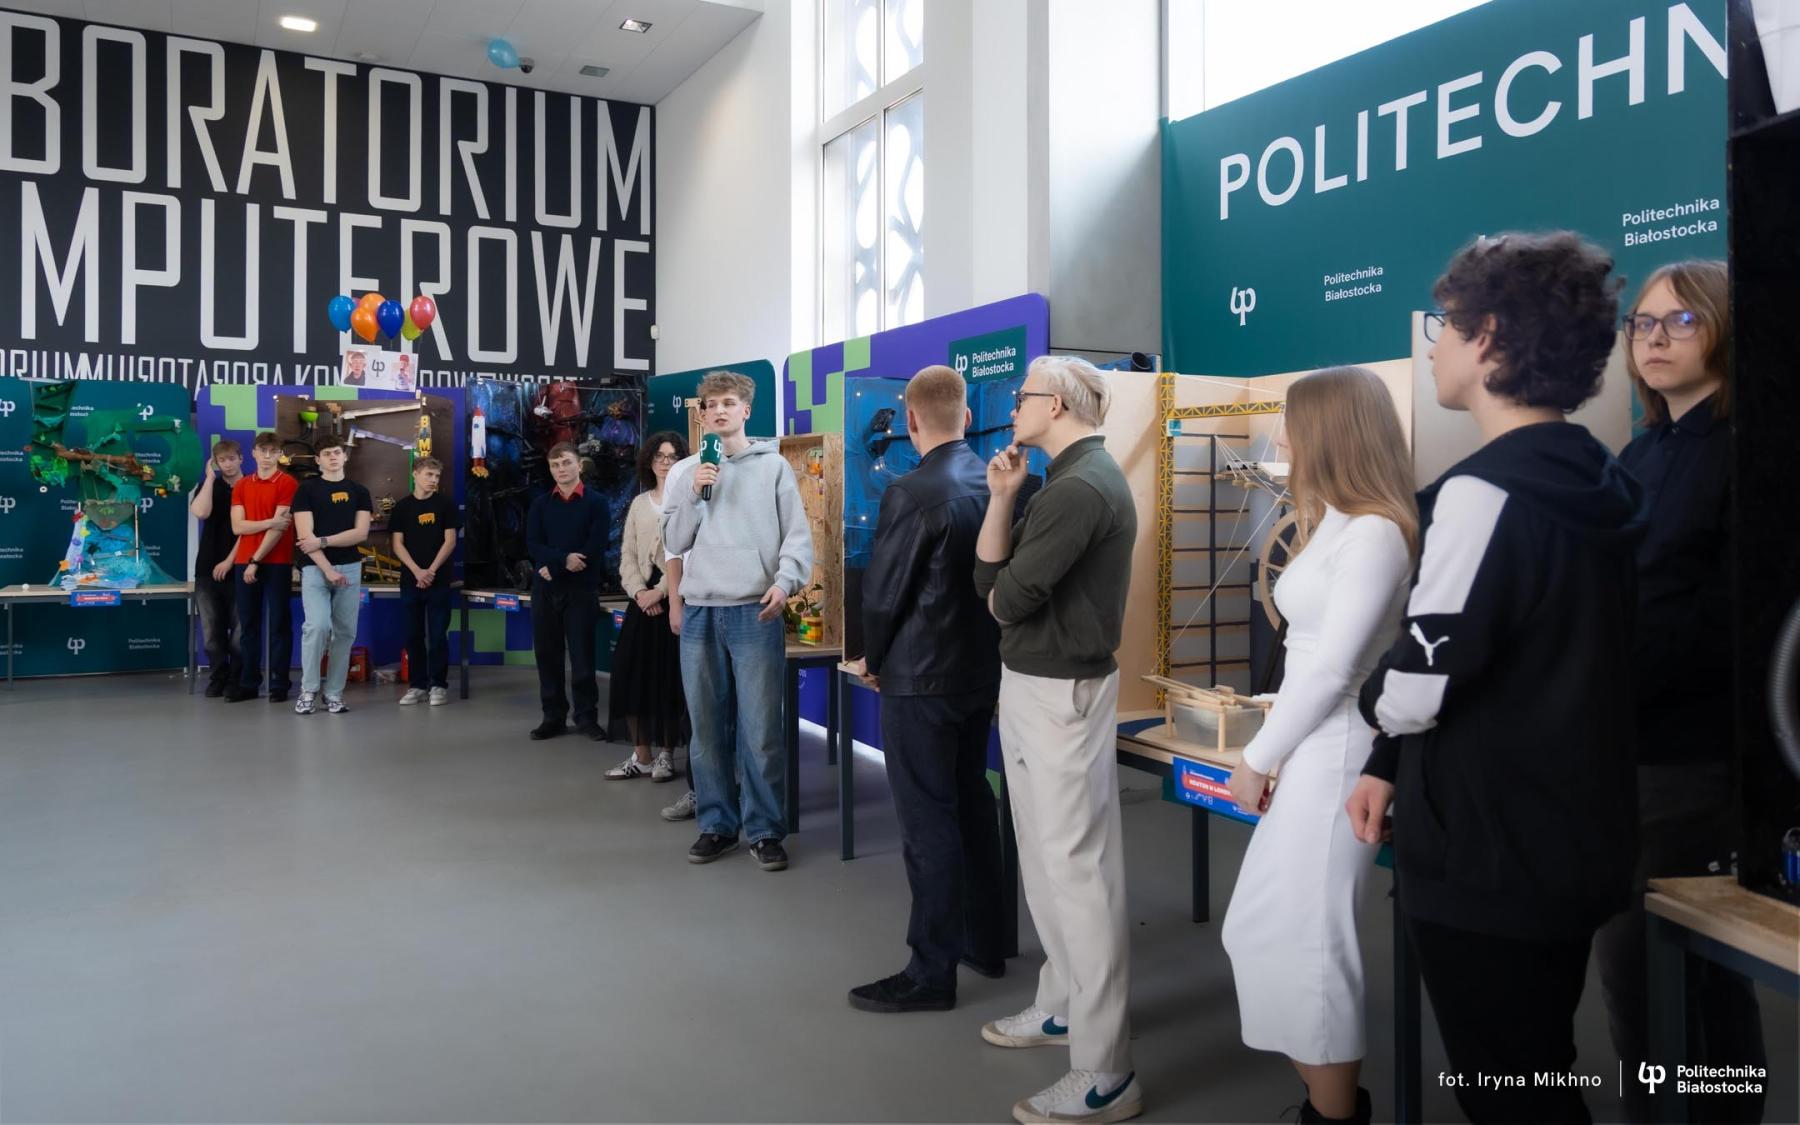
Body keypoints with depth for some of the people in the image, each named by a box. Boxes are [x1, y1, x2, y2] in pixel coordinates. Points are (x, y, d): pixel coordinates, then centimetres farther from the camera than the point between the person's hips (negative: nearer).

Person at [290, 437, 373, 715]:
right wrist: (328, 569, -14)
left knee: (345, 633, 3)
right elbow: (305, 535, -7)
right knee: (317, 626, -17)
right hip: (315, 568, -3)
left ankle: (334, 693, 13)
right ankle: (308, 690, -2)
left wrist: (322, 541, -12)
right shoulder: (307, 489, 3)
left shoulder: (359, 492, 10)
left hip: (350, 568, 3)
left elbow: (361, 533, -1)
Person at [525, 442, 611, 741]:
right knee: (547, 653, 5)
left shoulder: (597, 502, 1)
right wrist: (564, 558, -18)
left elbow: (595, 550, -9)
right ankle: (553, 716, 15)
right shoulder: (541, 504, 11)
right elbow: (533, 545, -1)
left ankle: (587, 716, 11)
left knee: (582, 655, 0)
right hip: (545, 589, 3)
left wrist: (553, 567, -11)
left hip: (581, 589, -3)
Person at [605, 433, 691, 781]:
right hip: (643, 599, 5)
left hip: (676, 599, -5)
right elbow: (628, 555, 10)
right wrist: (640, 592, -6)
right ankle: (640, 756, 11)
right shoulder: (639, 503, 16)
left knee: (670, 677, -3)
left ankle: (666, 755, 10)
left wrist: (659, 592, -16)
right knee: (631, 673, 1)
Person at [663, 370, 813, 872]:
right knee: (708, 729, 9)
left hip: (755, 613, -3)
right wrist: (693, 494, -6)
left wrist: (786, 580, -16)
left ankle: (765, 831, 7)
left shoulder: (773, 465, 6)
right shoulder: (685, 472, 13)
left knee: (761, 730, -3)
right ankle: (717, 824, 20)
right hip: (700, 614, 3)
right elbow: (675, 543, 8)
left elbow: (797, 533, 0)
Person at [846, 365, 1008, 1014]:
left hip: (919, 679, -7)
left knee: (928, 822, 0)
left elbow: (882, 594, -14)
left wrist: (874, 662, 3)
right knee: (973, 802, 19)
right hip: (982, 669, 8)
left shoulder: (910, 494, -19)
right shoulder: (995, 485, 1)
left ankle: (931, 973, 9)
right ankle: (984, 941, 32)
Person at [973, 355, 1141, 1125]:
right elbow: (988, 574, 10)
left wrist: (1000, 594, 0)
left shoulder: (1082, 487, -19)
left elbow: (1010, 599, -23)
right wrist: (1001, 499, -3)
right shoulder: (1067, 482, 15)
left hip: (1059, 691, -11)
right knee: (1046, 858, 20)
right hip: (1031, 684, 11)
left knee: (1077, 869, -6)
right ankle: (1061, 1006, 36)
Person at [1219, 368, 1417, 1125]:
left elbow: (1332, 668, -19)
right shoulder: (1338, 526, 14)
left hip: (1334, 755, -10)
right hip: (1308, 749, 10)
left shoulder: (1374, 533, -17)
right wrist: (1271, 750, 8)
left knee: (1301, 941, 1)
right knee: (1262, 933, 14)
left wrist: (1257, 759, -11)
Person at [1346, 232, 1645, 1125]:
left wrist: (1375, 698, -1)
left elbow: (1418, 688, -25)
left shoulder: (1484, 491, -22)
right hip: (1574, 845, 9)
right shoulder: (1598, 486, 7)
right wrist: (1389, 766, 12)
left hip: (1486, 861, -9)